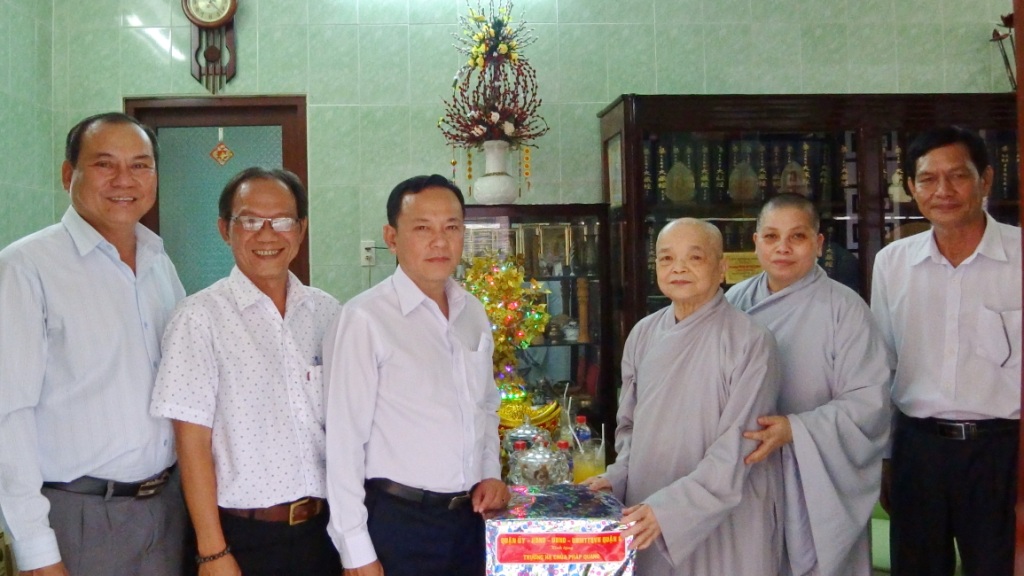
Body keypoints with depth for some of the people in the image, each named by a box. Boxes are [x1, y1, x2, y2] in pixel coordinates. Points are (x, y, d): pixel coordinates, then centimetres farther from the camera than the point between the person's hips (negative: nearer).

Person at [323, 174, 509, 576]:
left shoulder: (474, 313, 6)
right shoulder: (365, 319, -15)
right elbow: (343, 440, -15)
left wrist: (491, 473, 5)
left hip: (470, 517, 6)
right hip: (399, 523, -6)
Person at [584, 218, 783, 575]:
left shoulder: (749, 341, -13)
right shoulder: (643, 335, 3)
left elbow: (736, 451, -17)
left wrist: (668, 508, -23)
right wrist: (616, 478, -2)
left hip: (724, 528, -4)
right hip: (646, 523, 4)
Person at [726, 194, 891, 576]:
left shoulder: (844, 309, -9)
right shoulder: (736, 301, 4)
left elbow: (868, 402, -15)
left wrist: (795, 430, -26)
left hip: (817, 485, -4)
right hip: (746, 478, 4)